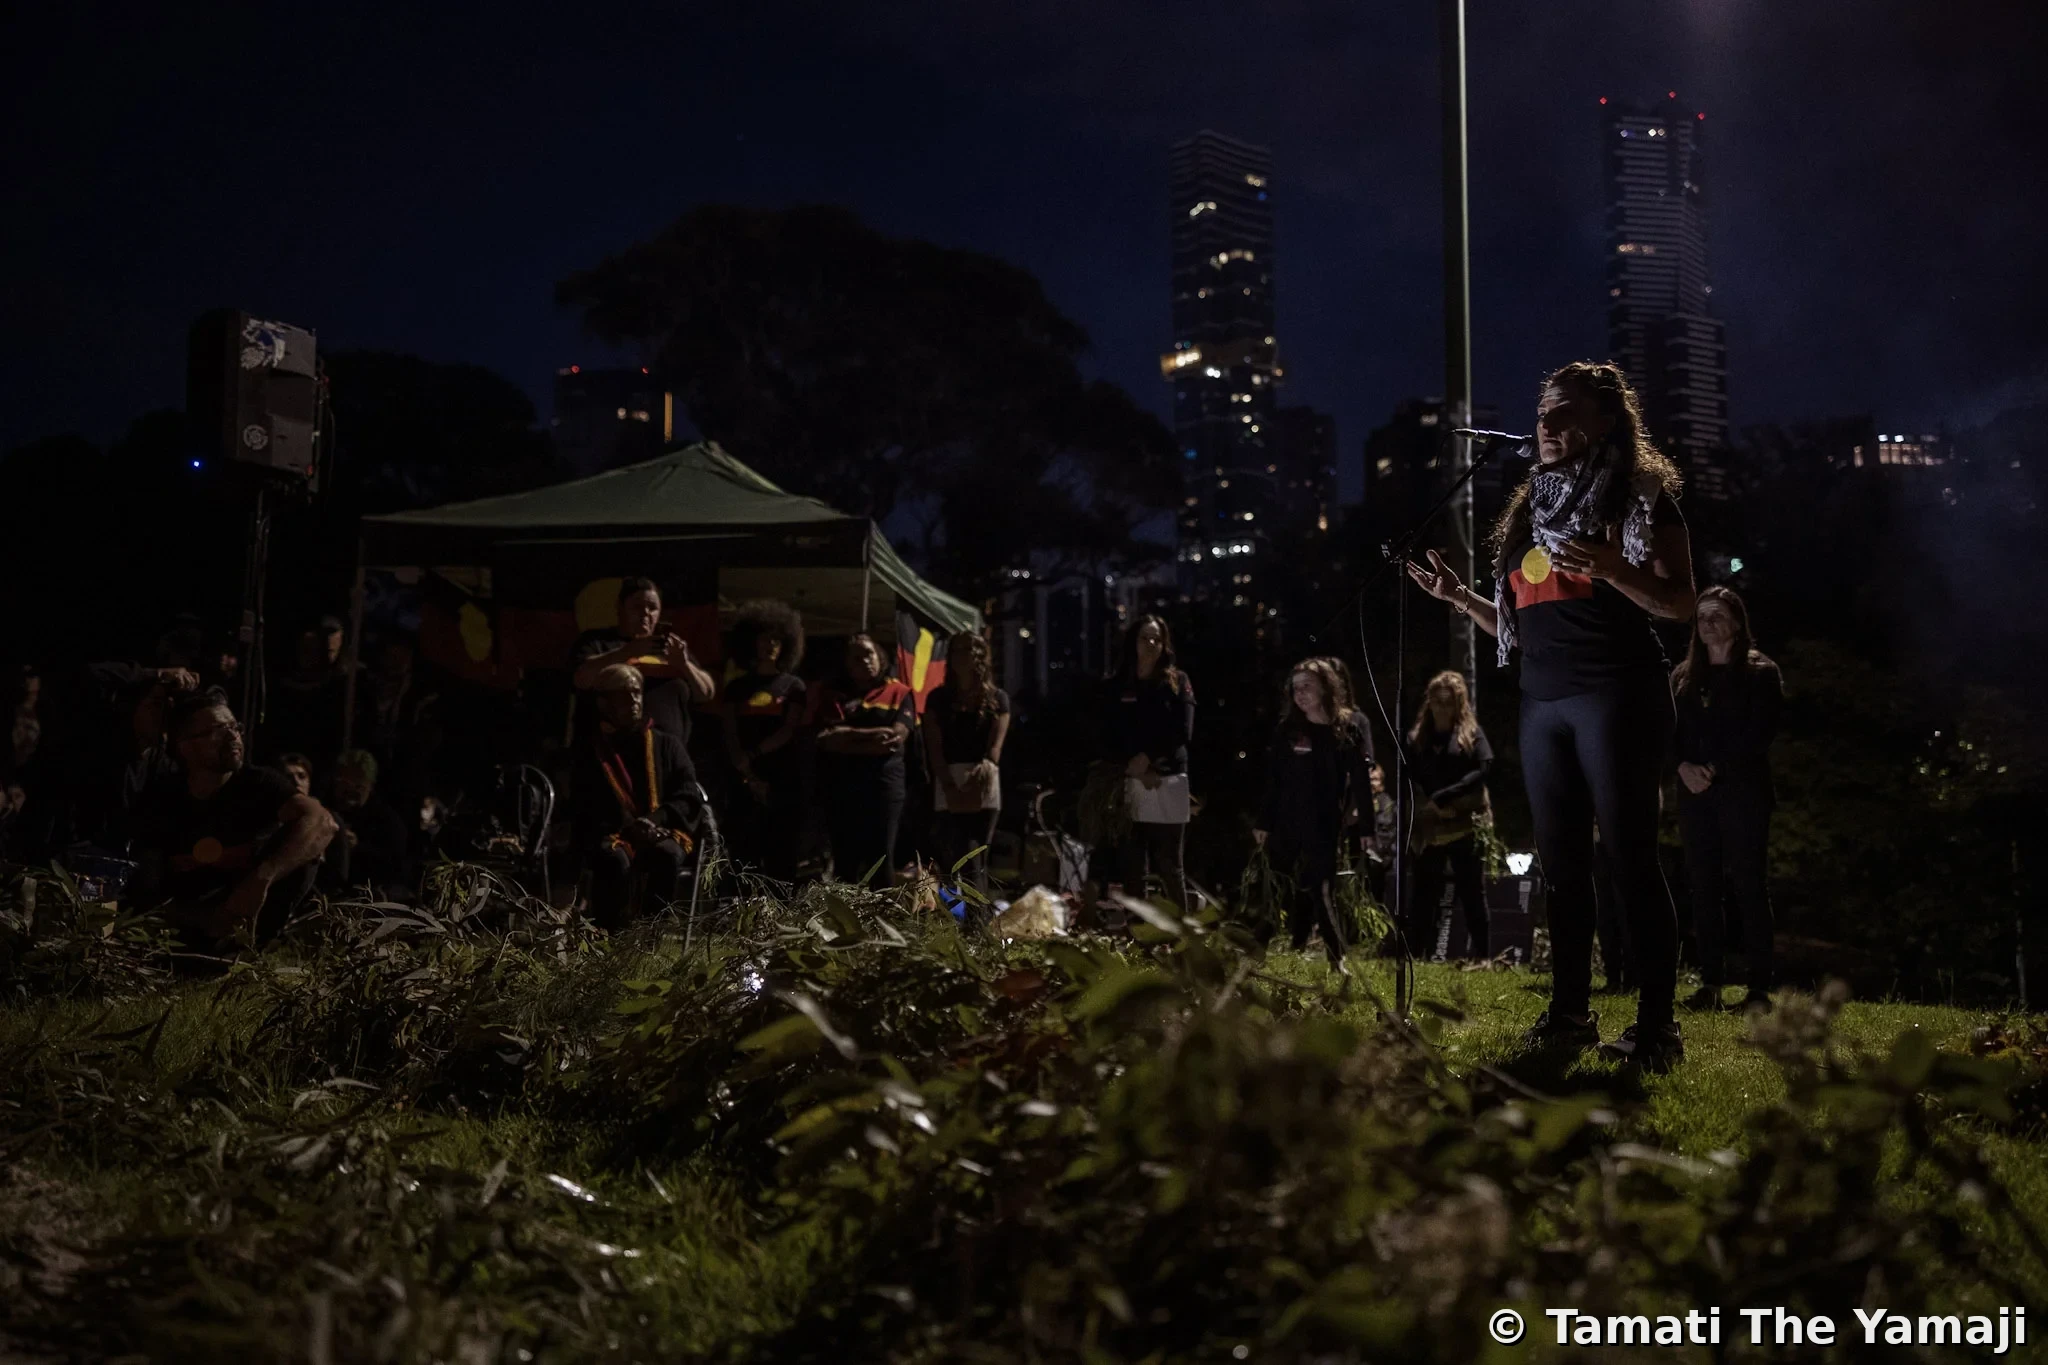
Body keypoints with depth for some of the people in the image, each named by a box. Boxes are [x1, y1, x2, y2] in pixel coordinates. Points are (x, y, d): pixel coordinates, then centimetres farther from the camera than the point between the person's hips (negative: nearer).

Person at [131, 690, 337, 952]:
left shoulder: (259, 783, -15)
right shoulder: (159, 804, -9)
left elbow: (322, 823, -35)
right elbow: (149, 890, -13)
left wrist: (261, 878, -50)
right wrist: (204, 920, -34)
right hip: (192, 919, 0)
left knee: (301, 843, -26)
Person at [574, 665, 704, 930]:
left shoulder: (666, 744, 15)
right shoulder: (589, 750, 11)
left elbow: (690, 796, 6)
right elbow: (585, 807, 2)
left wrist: (655, 820, -14)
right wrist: (628, 828, -15)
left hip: (660, 832, 1)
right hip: (612, 835, -1)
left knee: (668, 855, -35)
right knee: (615, 859, -36)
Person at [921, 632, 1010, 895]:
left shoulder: (997, 699, 9)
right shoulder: (938, 698, 10)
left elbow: (995, 746, -2)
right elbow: (934, 747, 1)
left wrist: (984, 773, -21)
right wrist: (949, 787, -13)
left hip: (984, 789, 0)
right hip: (948, 786, 0)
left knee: (976, 862, 1)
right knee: (954, 862, -7)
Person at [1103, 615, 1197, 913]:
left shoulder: (1177, 682, 8)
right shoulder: (1118, 686, 11)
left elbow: (1182, 732, -3)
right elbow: (1109, 738, 4)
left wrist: (1147, 757, -11)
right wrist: (1138, 770, -9)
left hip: (1169, 781, -1)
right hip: (1129, 782, 1)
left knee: (1170, 864, -2)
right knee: (1132, 864, 0)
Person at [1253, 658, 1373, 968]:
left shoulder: (1353, 726, -2)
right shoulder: (1287, 729, 4)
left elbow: (1362, 779, -4)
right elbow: (1272, 779, 6)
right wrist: (1263, 822, 5)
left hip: (1327, 827, -3)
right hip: (1288, 827, 3)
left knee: (1323, 891, -5)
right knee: (1295, 893, 10)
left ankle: (1337, 959, 3)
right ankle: (1296, 952, 22)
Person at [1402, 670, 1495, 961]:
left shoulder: (1471, 733, 5)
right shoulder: (1416, 737, 10)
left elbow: (1485, 769, -8)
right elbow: (1406, 779, 4)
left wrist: (1444, 797, -14)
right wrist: (1427, 804, -13)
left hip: (1465, 825, -2)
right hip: (1428, 827, 2)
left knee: (1472, 892, 2)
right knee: (1422, 894, 3)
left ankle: (1483, 956, 6)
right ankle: (1416, 956, 7)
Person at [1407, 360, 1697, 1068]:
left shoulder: (1639, 495, 0)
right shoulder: (1531, 506, 19)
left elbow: (1680, 603, -8)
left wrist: (1608, 568, -23)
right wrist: (1457, 595, 7)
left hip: (1615, 693, -7)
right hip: (1542, 703, 7)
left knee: (1631, 857, -8)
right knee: (1561, 861, 6)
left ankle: (1657, 1025, -6)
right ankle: (1570, 1012, 11)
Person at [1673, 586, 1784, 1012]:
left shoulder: (1761, 673, 4)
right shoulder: (1683, 677, 18)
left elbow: (1758, 733, -7)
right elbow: (1669, 730, 9)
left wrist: (1715, 768, -15)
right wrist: (1684, 766, -11)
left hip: (1743, 789, -4)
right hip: (1695, 791, 4)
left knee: (1748, 884, -7)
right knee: (1703, 885, 1)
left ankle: (1760, 988, -7)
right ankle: (1711, 984, 3)